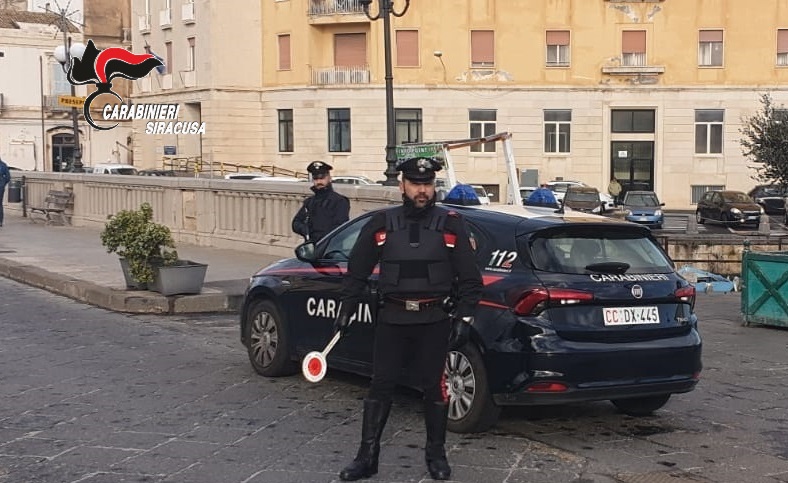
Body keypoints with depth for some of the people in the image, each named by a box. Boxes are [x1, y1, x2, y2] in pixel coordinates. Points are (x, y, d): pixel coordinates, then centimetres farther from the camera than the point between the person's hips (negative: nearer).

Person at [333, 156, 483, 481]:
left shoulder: (451, 225, 0)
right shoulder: (382, 225, 3)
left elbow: (470, 279, 3)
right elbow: (357, 272, 11)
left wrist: (464, 318, -3)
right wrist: (346, 310, 8)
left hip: (434, 320, -1)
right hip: (392, 318, 1)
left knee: (434, 387, 5)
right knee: (381, 385, 3)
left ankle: (436, 455, 21)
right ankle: (367, 457, 12)